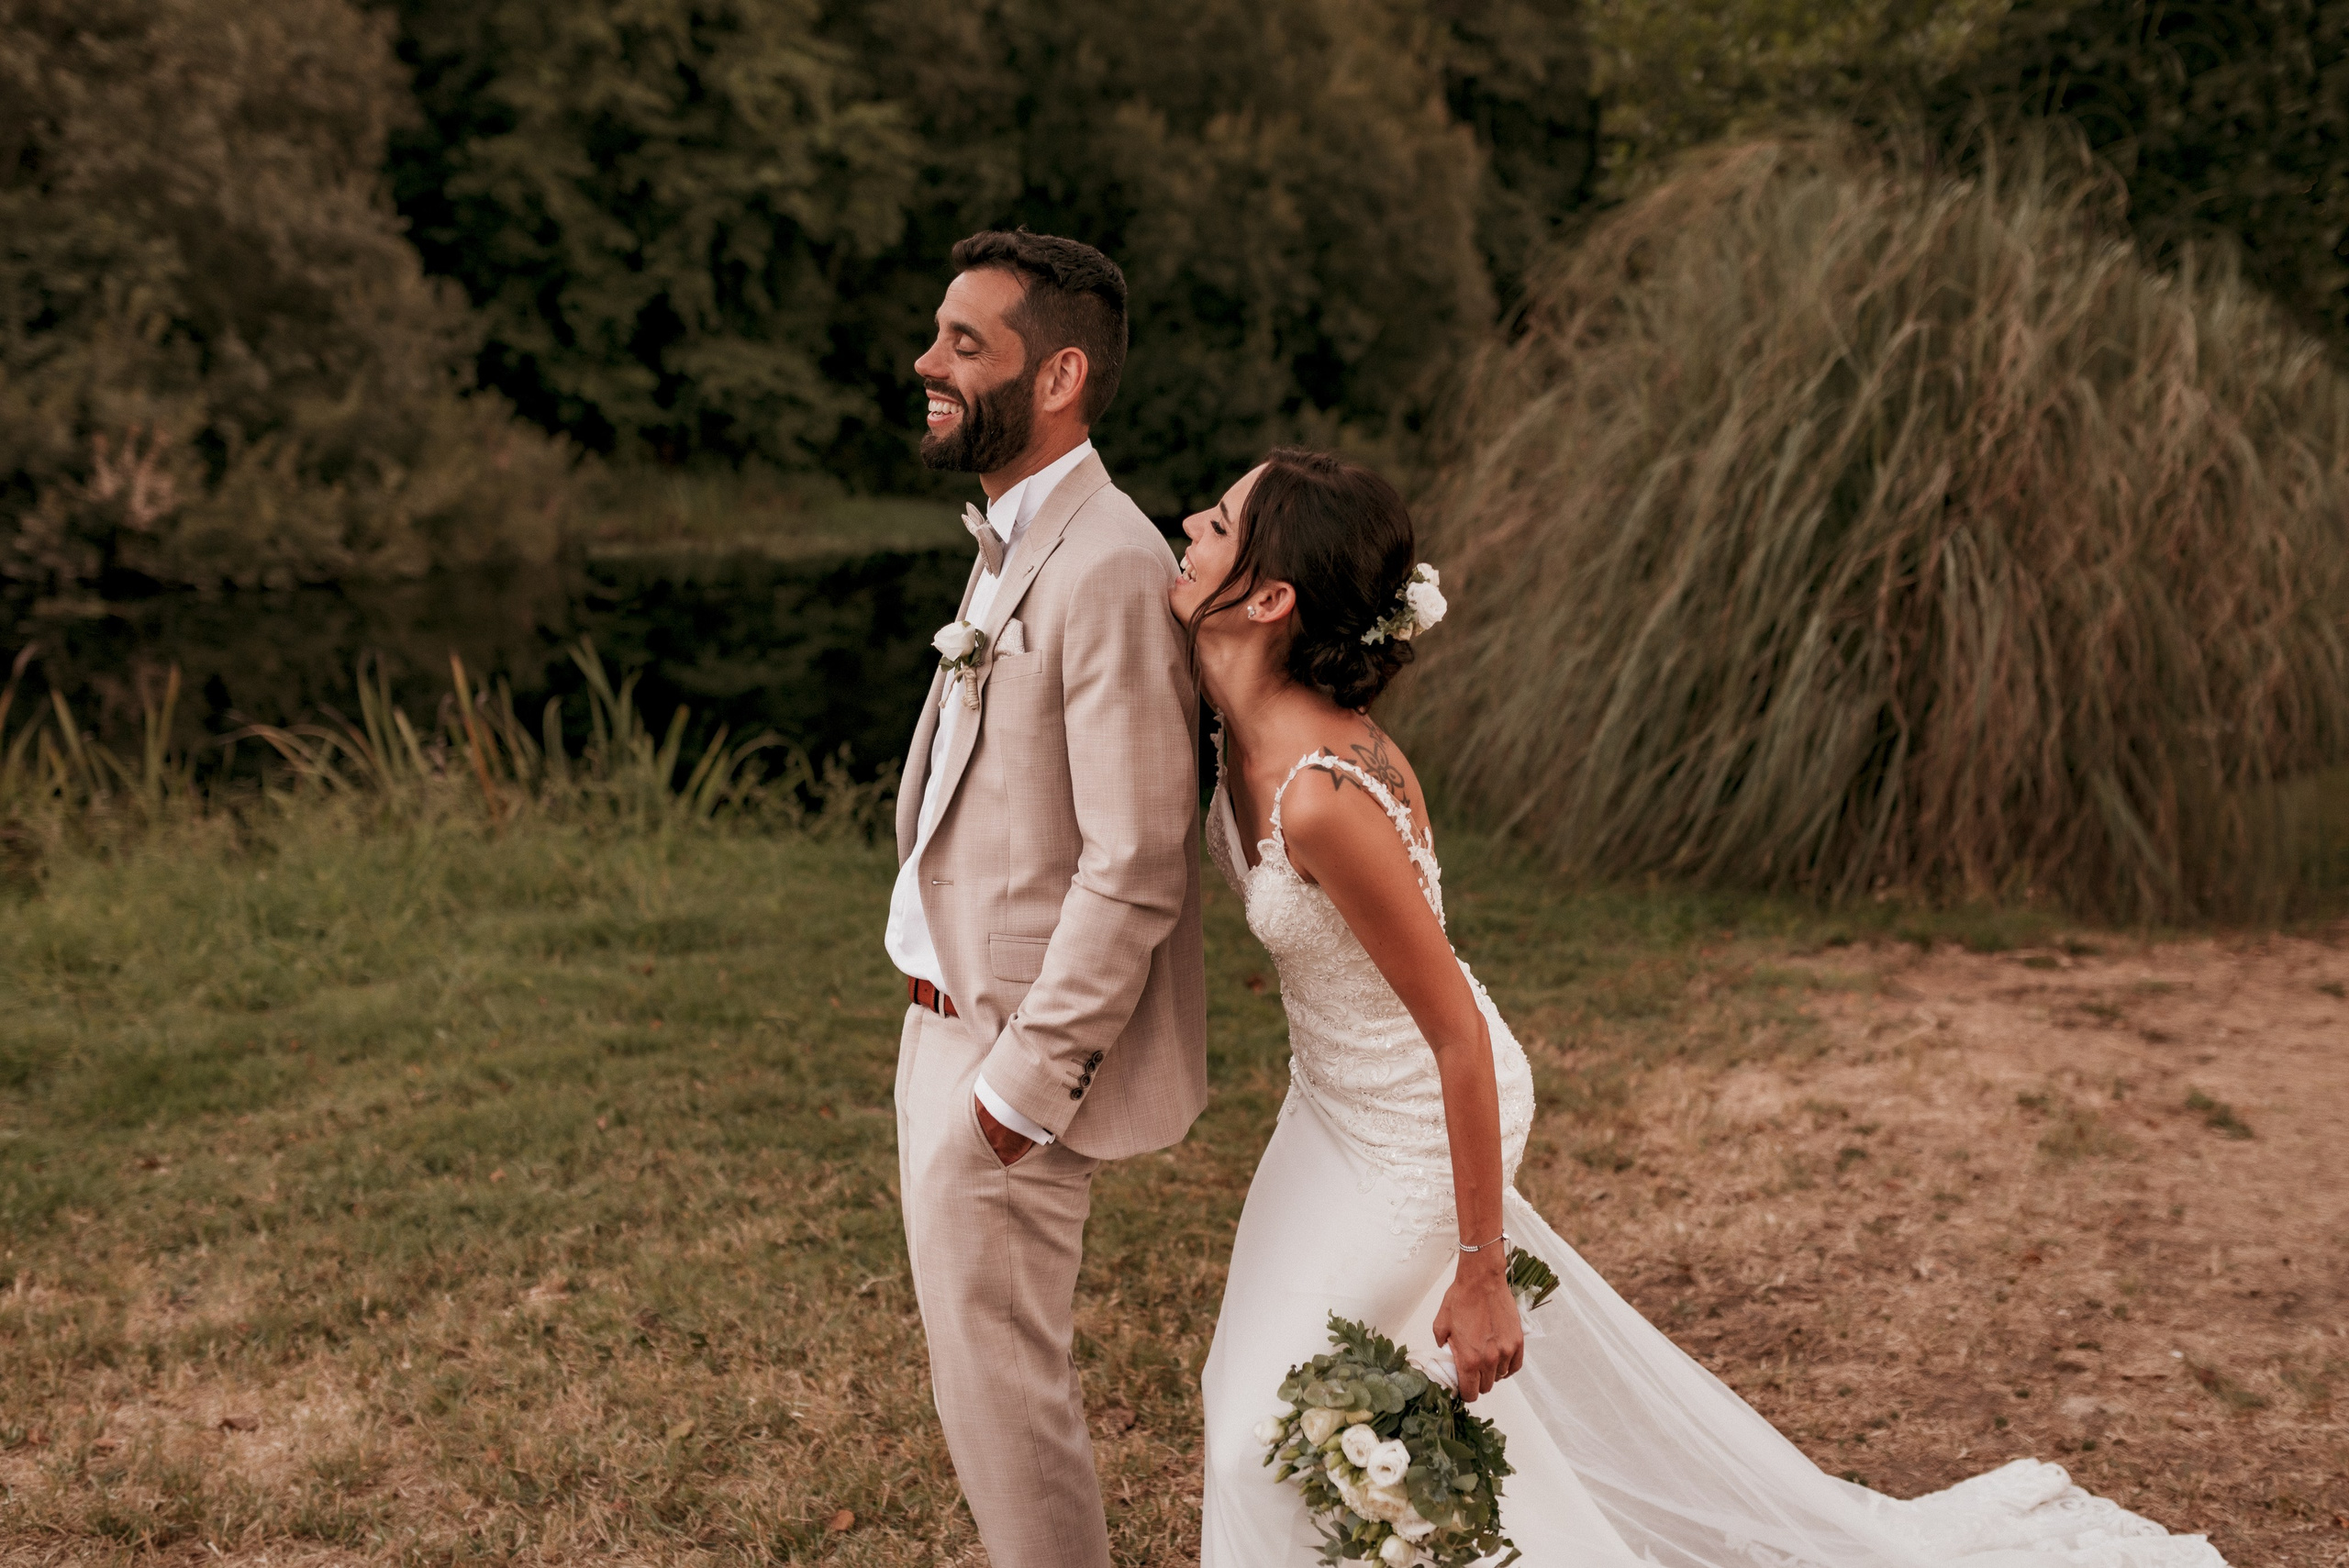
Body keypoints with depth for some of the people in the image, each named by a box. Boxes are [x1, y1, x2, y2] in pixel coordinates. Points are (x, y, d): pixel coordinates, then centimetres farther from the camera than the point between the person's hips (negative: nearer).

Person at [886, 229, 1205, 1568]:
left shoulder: (1109, 570, -22)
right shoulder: (1013, 545, 10)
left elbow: (1138, 872, -24)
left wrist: (1023, 1084, -20)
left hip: (1017, 1053, -10)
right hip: (953, 1013, 10)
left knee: (999, 1380, 3)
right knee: (998, 1360, 21)